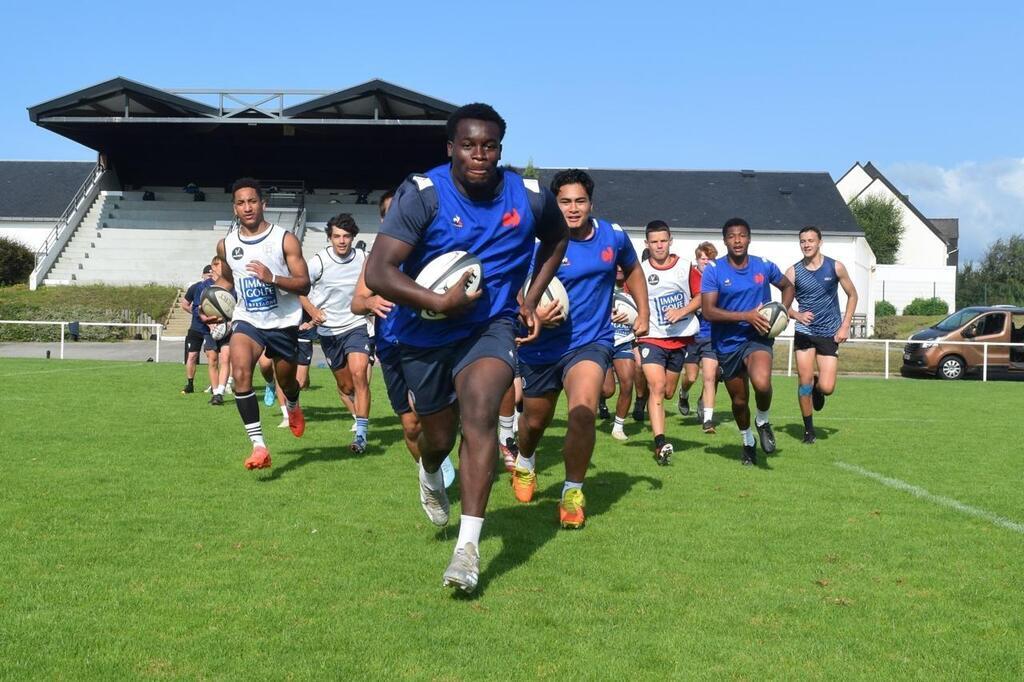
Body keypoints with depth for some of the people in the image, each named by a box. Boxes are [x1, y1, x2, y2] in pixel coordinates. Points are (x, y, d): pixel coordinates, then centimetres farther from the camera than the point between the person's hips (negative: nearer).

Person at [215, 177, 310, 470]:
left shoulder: (285, 240, -11)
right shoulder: (226, 245, 1)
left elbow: (304, 284, -14)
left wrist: (272, 277, -30)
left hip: (283, 322, -1)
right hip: (247, 320, 1)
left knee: (286, 381, 15)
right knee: (240, 372, -25)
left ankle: (293, 407, 55)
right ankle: (258, 446, -25)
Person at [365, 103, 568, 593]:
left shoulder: (529, 197, -9)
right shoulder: (423, 194, -18)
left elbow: (556, 239, 16)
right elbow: (377, 272, -25)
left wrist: (532, 298, 9)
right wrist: (439, 302, -34)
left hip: (489, 329, 0)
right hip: (425, 334, 0)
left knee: (479, 413, -27)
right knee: (439, 438, 14)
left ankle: (468, 546, -23)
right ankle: (431, 474, 55)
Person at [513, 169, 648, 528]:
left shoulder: (613, 236, -2)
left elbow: (632, 269, 19)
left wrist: (644, 313, 13)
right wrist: (533, 314, -33)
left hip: (591, 341, 0)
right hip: (542, 346, 0)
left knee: (583, 410, -26)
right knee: (534, 420, 17)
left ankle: (573, 492, -6)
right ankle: (524, 462, 55)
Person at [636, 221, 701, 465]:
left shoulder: (685, 267, 0)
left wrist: (682, 311, -13)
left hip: (681, 338, 2)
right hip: (652, 338, -2)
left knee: (668, 392, 12)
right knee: (657, 387, -19)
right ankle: (661, 444, -23)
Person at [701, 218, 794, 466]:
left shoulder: (764, 266, -1)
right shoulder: (713, 270, -8)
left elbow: (788, 287, 18)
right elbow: (709, 311, -16)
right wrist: (747, 316, -22)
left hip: (757, 338, 0)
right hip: (727, 343, 0)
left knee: (762, 383, -29)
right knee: (739, 400, 13)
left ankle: (763, 421, 4)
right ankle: (748, 442, 42)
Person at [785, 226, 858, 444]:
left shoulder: (835, 267, -4)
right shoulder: (793, 272, -3)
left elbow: (852, 295, 7)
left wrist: (845, 326, -2)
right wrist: (797, 315, -19)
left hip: (830, 334, 0)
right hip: (804, 332, 0)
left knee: (827, 388, -7)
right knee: (804, 382, -3)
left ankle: (818, 388, 31)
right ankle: (808, 429, 13)